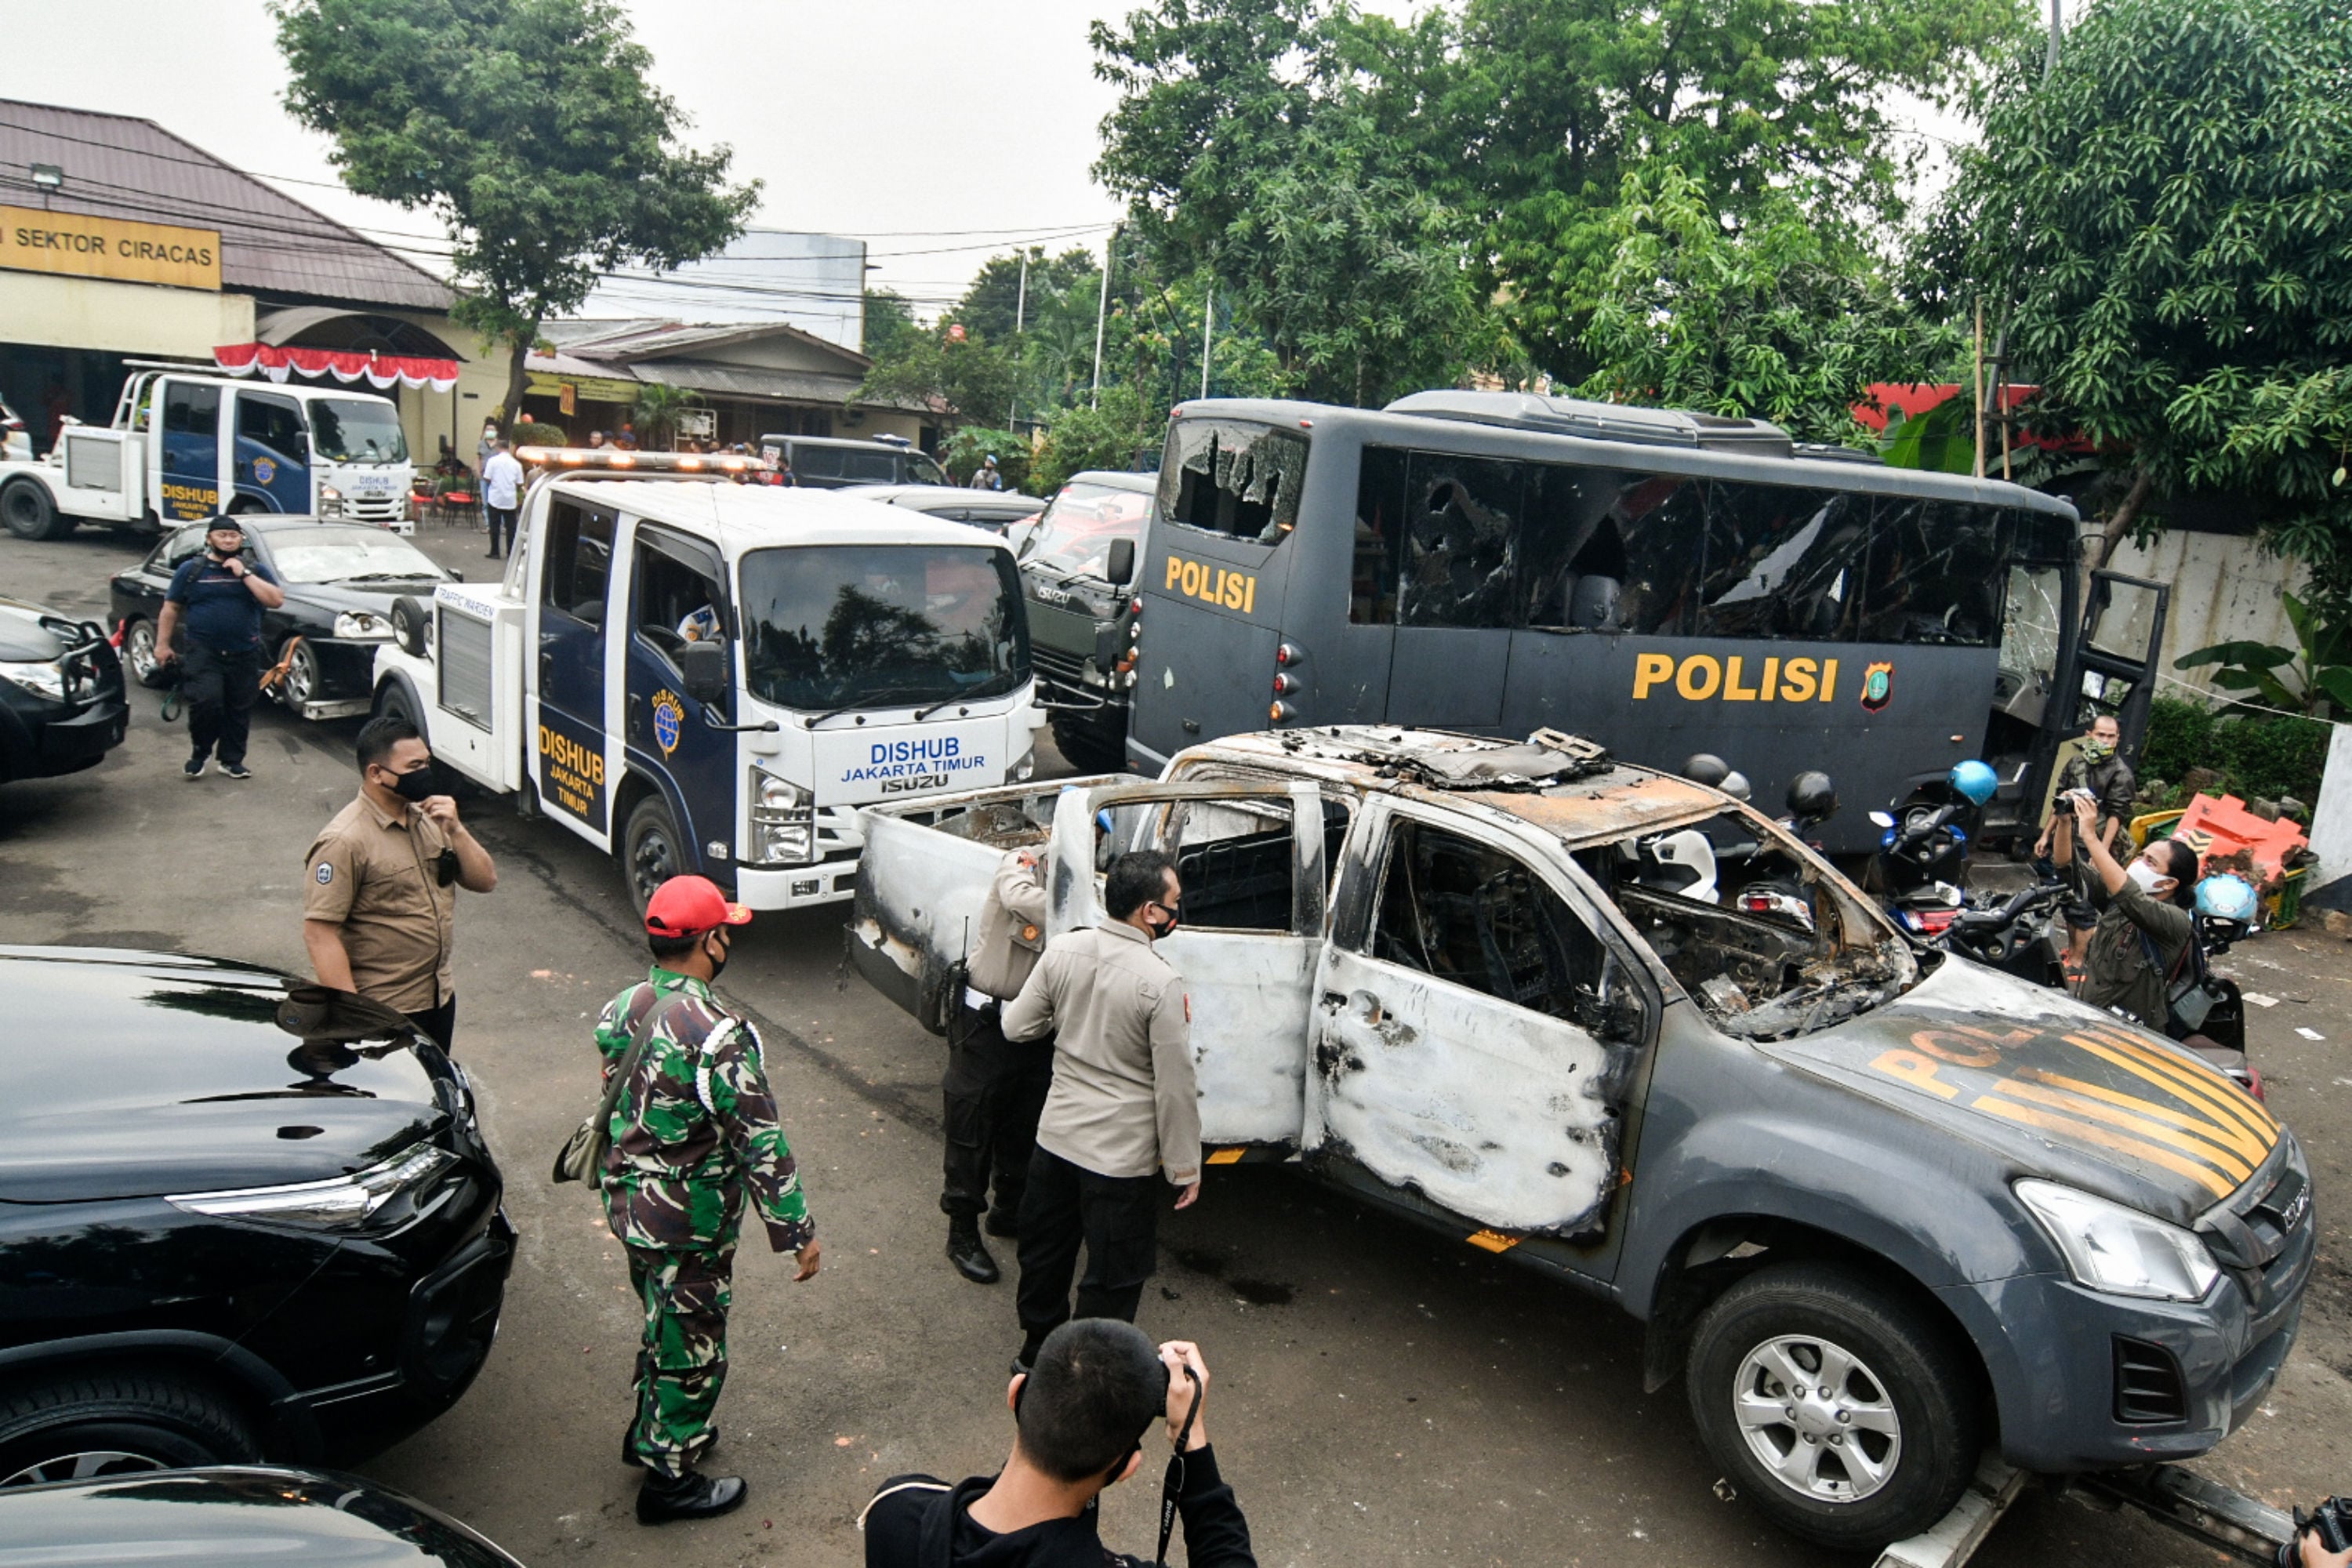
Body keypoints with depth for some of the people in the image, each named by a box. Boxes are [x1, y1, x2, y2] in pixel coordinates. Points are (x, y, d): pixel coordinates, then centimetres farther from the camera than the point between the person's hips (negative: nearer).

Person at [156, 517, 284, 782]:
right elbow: (171, 608, 11)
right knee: (205, 703, -16)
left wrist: (244, 574, -11)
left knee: (239, 711, 5)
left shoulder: (255, 570, 9)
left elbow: (276, 600, -7)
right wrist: (163, 643, 6)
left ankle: (232, 761, 16)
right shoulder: (191, 569, 7)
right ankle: (200, 754, 6)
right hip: (203, 653, -2)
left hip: (244, 655, 2)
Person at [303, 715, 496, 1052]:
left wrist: (454, 830, -11)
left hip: (440, 996, 7)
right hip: (383, 1012, -7)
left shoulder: (429, 818, 5)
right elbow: (319, 933, -21)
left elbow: (485, 881, 5)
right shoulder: (345, 842, -19)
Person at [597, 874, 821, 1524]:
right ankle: (668, 1479, 28)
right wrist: (798, 1231, -16)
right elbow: (761, 1142, -25)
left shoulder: (621, 1008, -5)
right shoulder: (717, 1035, -30)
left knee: (664, 1323, 29)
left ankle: (649, 1432, 48)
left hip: (628, 1205, 8)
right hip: (690, 1224, -8)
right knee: (692, 1347, 12)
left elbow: (614, 1100, 9)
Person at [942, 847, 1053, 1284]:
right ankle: (963, 1232, 16)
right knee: (972, 1128, 3)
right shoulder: (1023, 863, -11)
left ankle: (1008, 1211, 39)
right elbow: (1021, 898, -35)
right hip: (986, 1022, -6)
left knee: (1025, 1126, 20)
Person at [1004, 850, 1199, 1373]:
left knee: (1045, 1250, 25)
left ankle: (1037, 1349, 45)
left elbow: (1017, 1026, 3)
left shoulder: (1062, 951, -8)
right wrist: (1185, 1167, -7)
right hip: (1120, 1155, -6)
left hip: (1055, 1136, 6)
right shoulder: (1161, 984, -23)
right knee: (1113, 1276, 13)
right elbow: (1175, 1086, -18)